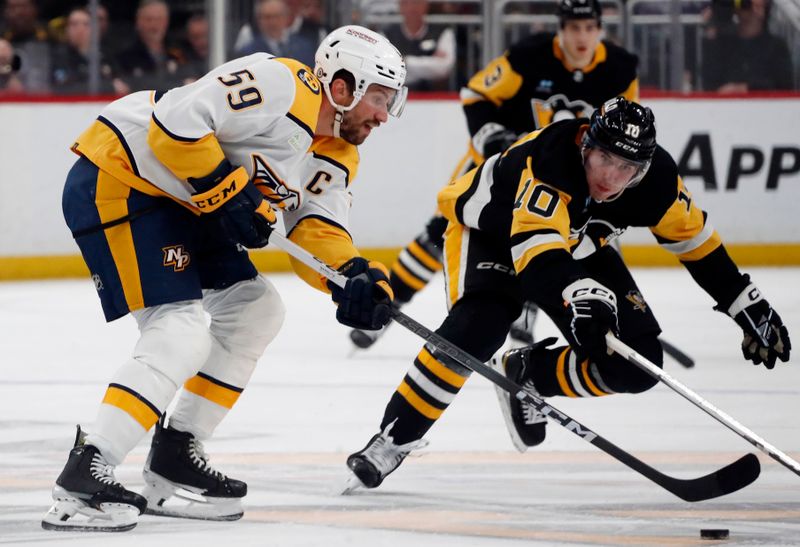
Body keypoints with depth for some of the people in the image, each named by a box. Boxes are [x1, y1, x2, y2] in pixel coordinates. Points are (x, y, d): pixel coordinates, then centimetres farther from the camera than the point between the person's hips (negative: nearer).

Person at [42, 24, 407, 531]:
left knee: (256, 310, 13)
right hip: (116, 178, -11)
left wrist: (356, 279, -17)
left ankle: (173, 459, 17)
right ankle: (83, 477, -23)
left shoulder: (338, 157, 9)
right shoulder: (280, 86, -21)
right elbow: (176, 122, -27)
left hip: (177, 201, 11)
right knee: (181, 332, -20)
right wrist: (226, 191, -23)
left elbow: (317, 231, 2)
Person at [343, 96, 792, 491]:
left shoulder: (656, 179, -23)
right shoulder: (553, 161, -40)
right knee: (476, 328, -33)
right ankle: (393, 440, -24)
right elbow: (536, 245, -51)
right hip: (491, 228, -6)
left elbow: (695, 237, -5)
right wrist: (580, 293, -68)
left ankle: (527, 375, 14)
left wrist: (747, 304, -2)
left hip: (577, 244, 6)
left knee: (637, 363, -8)